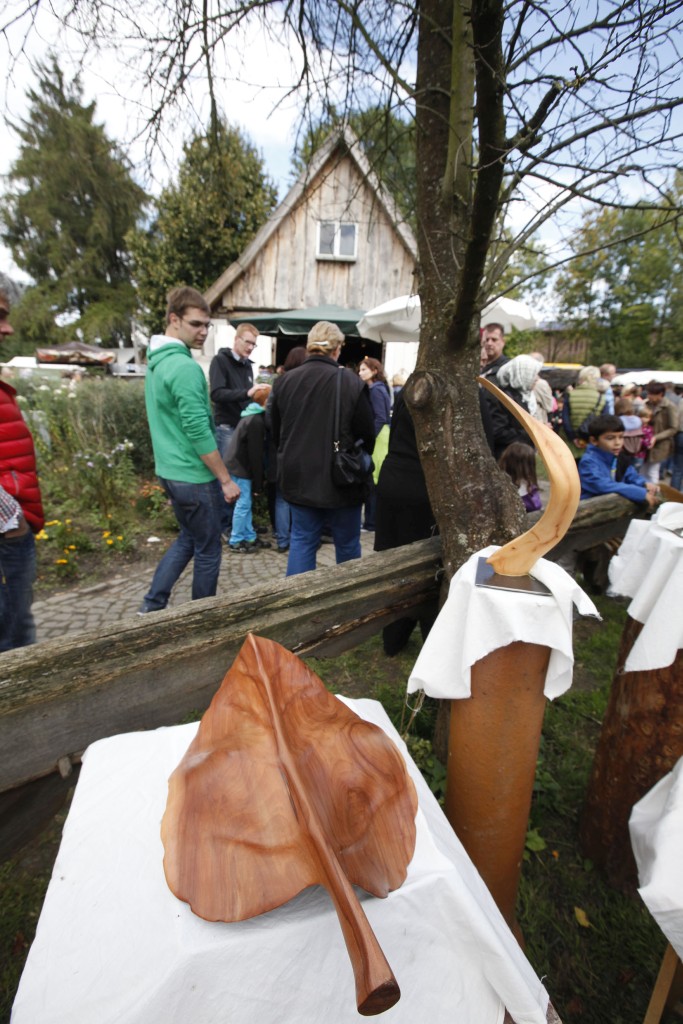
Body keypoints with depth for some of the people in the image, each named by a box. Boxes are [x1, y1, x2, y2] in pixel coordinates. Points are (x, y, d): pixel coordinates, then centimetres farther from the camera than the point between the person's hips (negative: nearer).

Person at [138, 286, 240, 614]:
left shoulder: (156, 361, 11)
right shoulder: (185, 367, -19)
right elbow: (199, 433, -23)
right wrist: (226, 479, -15)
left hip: (169, 471, 9)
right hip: (194, 476, -9)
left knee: (188, 538, 24)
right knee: (208, 551, 7)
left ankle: (152, 606, 26)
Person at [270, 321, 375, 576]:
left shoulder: (286, 380, -1)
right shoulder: (352, 383, -14)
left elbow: (275, 432, 9)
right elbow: (368, 434, -7)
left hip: (298, 476, 4)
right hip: (340, 479, -3)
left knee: (302, 539, 14)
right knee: (347, 544, 13)